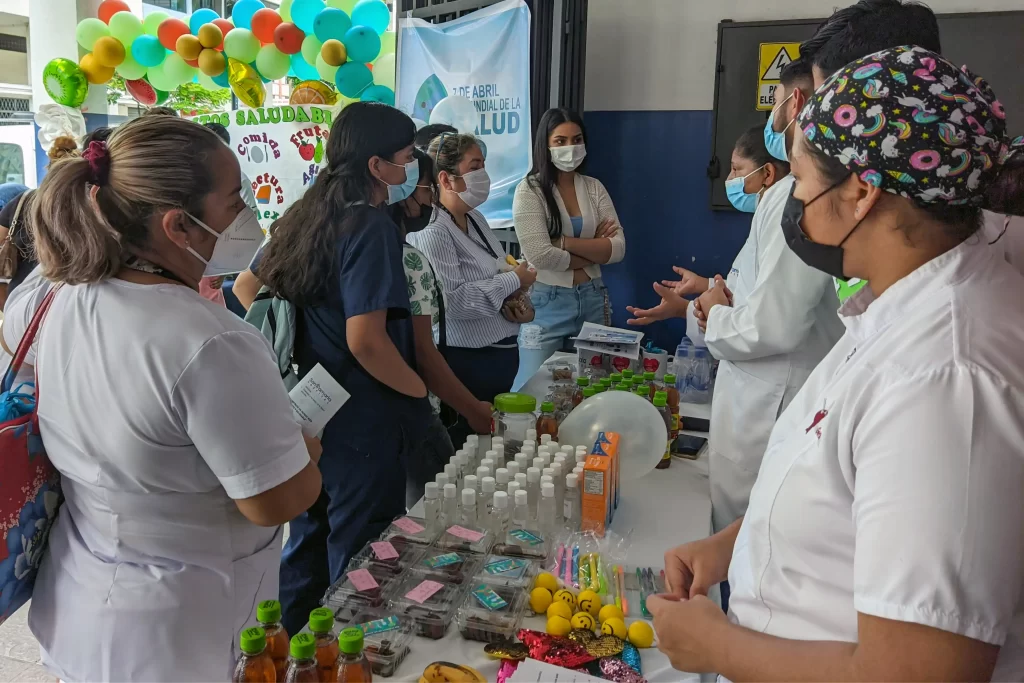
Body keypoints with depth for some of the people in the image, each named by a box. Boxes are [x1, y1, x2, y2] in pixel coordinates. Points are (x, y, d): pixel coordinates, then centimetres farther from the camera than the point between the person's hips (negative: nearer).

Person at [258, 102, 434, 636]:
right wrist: (420, 392, -12)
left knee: (308, 542, 23)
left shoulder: (303, 218, 6)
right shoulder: (372, 228, -20)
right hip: (364, 426, -9)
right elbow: (366, 340, -27)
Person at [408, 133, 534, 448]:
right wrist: (513, 280, -19)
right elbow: (448, 301, -31)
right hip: (467, 362, -10)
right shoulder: (431, 233, -21)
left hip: (501, 353, 10)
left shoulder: (475, 219, 9)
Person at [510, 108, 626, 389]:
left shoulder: (594, 188, 6)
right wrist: (594, 250, -7)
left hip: (593, 300, 5)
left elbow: (618, 248, -4)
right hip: (547, 303, -4)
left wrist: (566, 242, -15)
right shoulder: (530, 190, -7)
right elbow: (540, 255, -18)